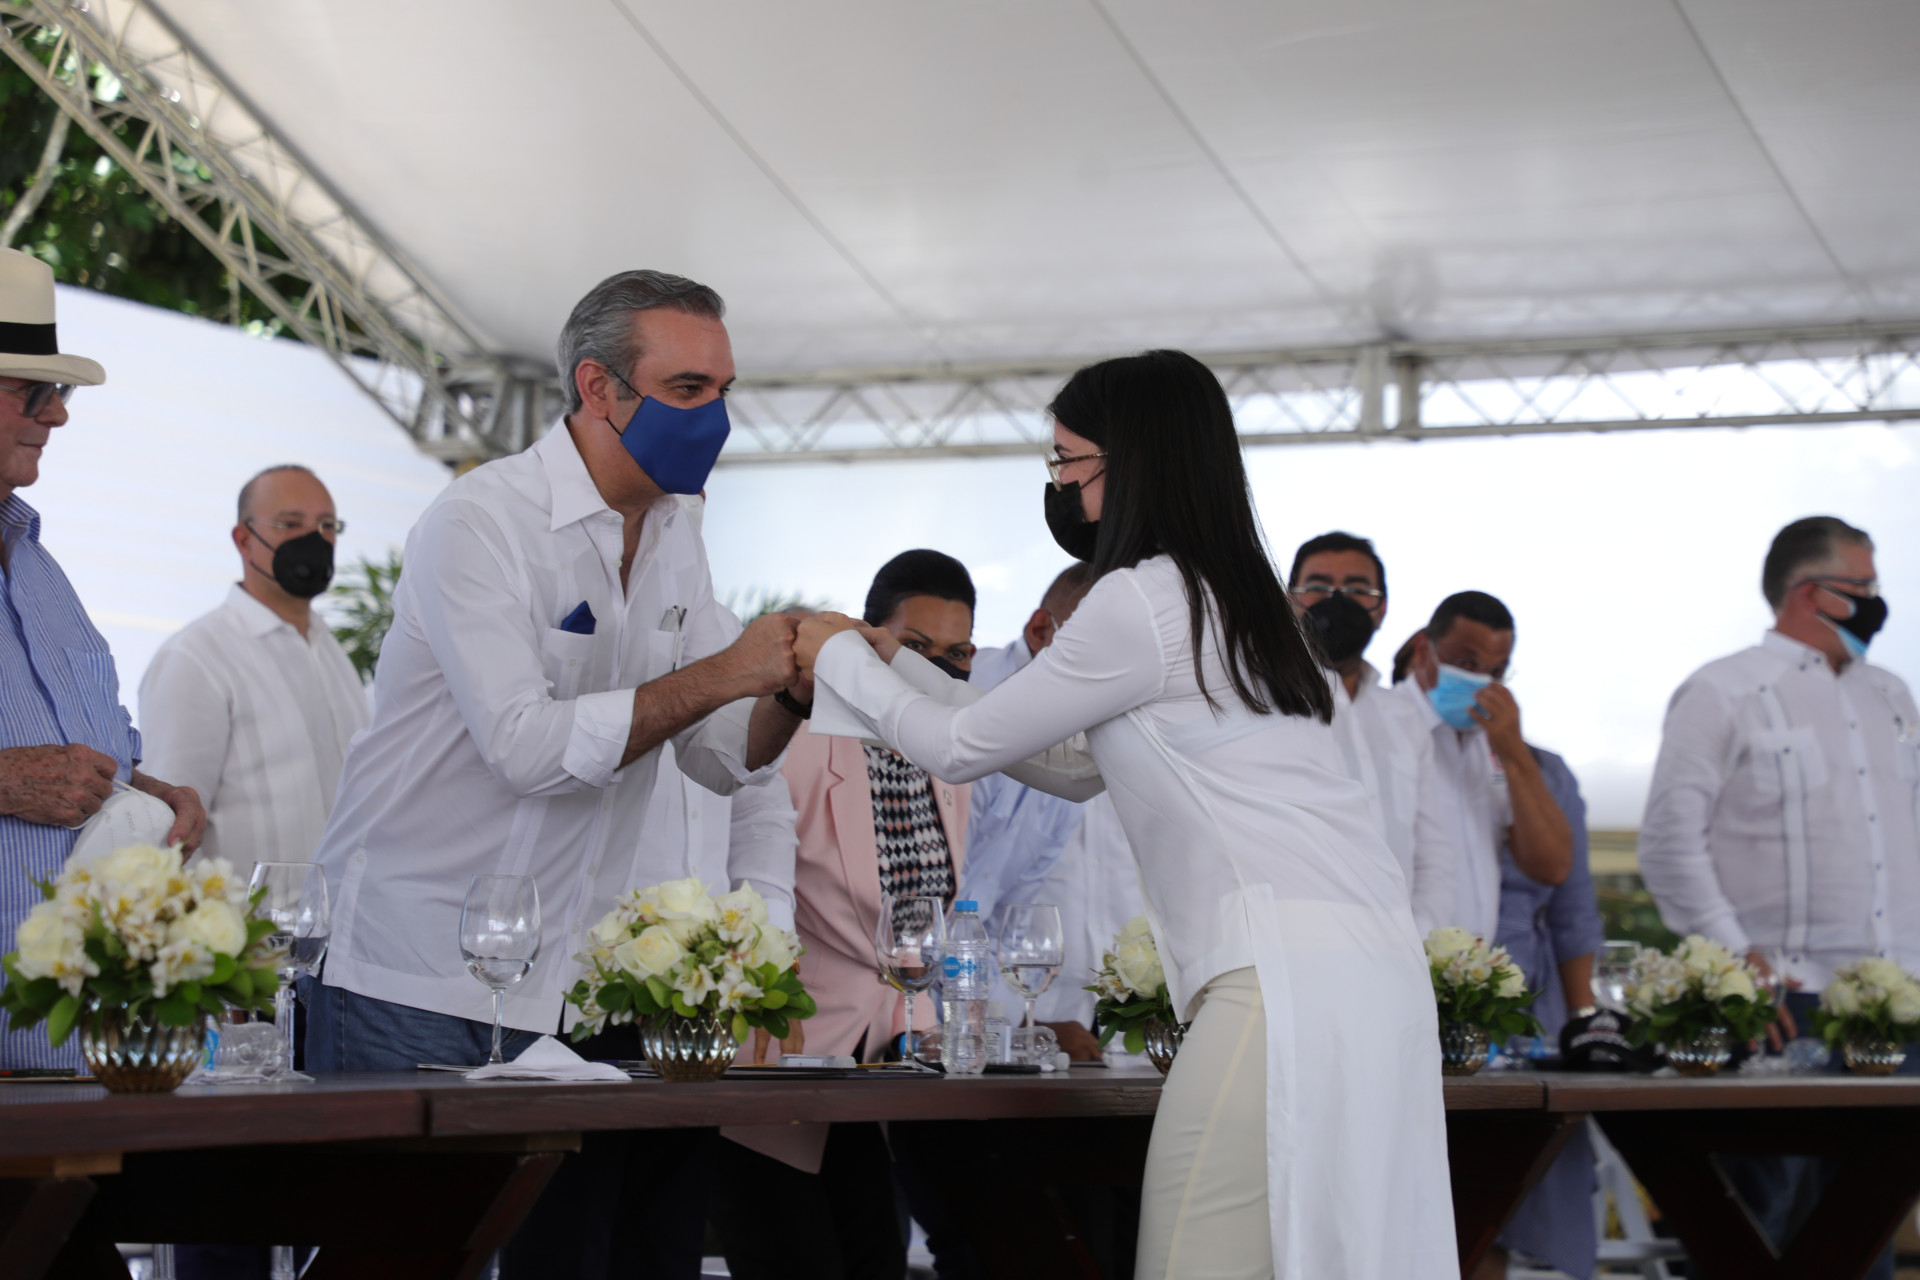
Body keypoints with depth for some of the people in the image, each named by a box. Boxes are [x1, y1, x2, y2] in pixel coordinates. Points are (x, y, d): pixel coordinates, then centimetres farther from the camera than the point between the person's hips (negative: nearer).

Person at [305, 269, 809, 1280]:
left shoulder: (674, 541, 11)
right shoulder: (482, 522, -14)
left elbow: (721, 759, 11)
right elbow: (527, 748, -24)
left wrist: (787, 696, -10)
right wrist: (721, 674, -22)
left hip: (575, 993, 7)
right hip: (423, 990, -7)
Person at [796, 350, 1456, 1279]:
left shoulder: (1142, 600, -7)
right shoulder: (1220, 594, 23)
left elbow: (963, 750, 3)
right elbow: (1076, 768, 31)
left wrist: (840, 659, 20)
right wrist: (896, 665, 35)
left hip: (1288, 978, -10)